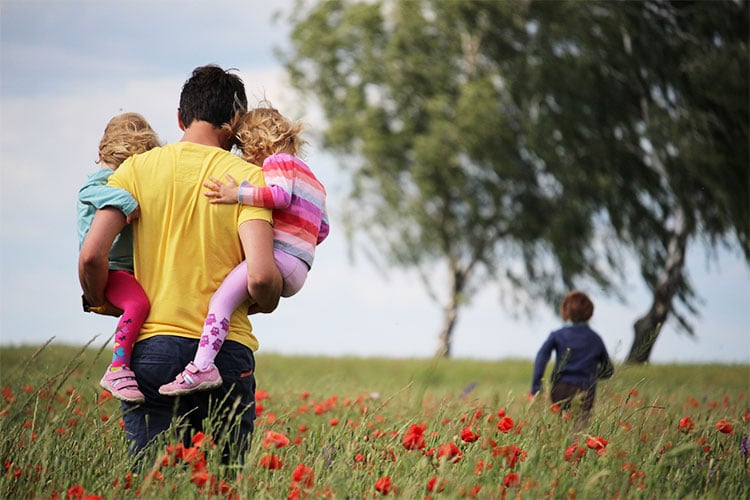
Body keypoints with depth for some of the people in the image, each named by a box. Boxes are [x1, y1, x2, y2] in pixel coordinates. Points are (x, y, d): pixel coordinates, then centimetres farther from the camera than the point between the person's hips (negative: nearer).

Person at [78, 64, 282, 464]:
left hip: (152, 346, 1)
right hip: (226, 350, -1)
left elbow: (92, 256, -5)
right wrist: (266, 303, 9)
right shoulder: (247, 177, -1)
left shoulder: (137, 169, 4)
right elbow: (260, 276, -13)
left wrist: (98, 302, 15)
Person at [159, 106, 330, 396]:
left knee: (221, 298, -24)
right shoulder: (311, 177, 31)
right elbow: (322, 229, 30)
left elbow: (281, 194, -19)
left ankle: (202, 367, -39)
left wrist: (238, 194, -21)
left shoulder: (278, 161, 3)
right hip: (298, 270, 11)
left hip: (279, 255, -11)